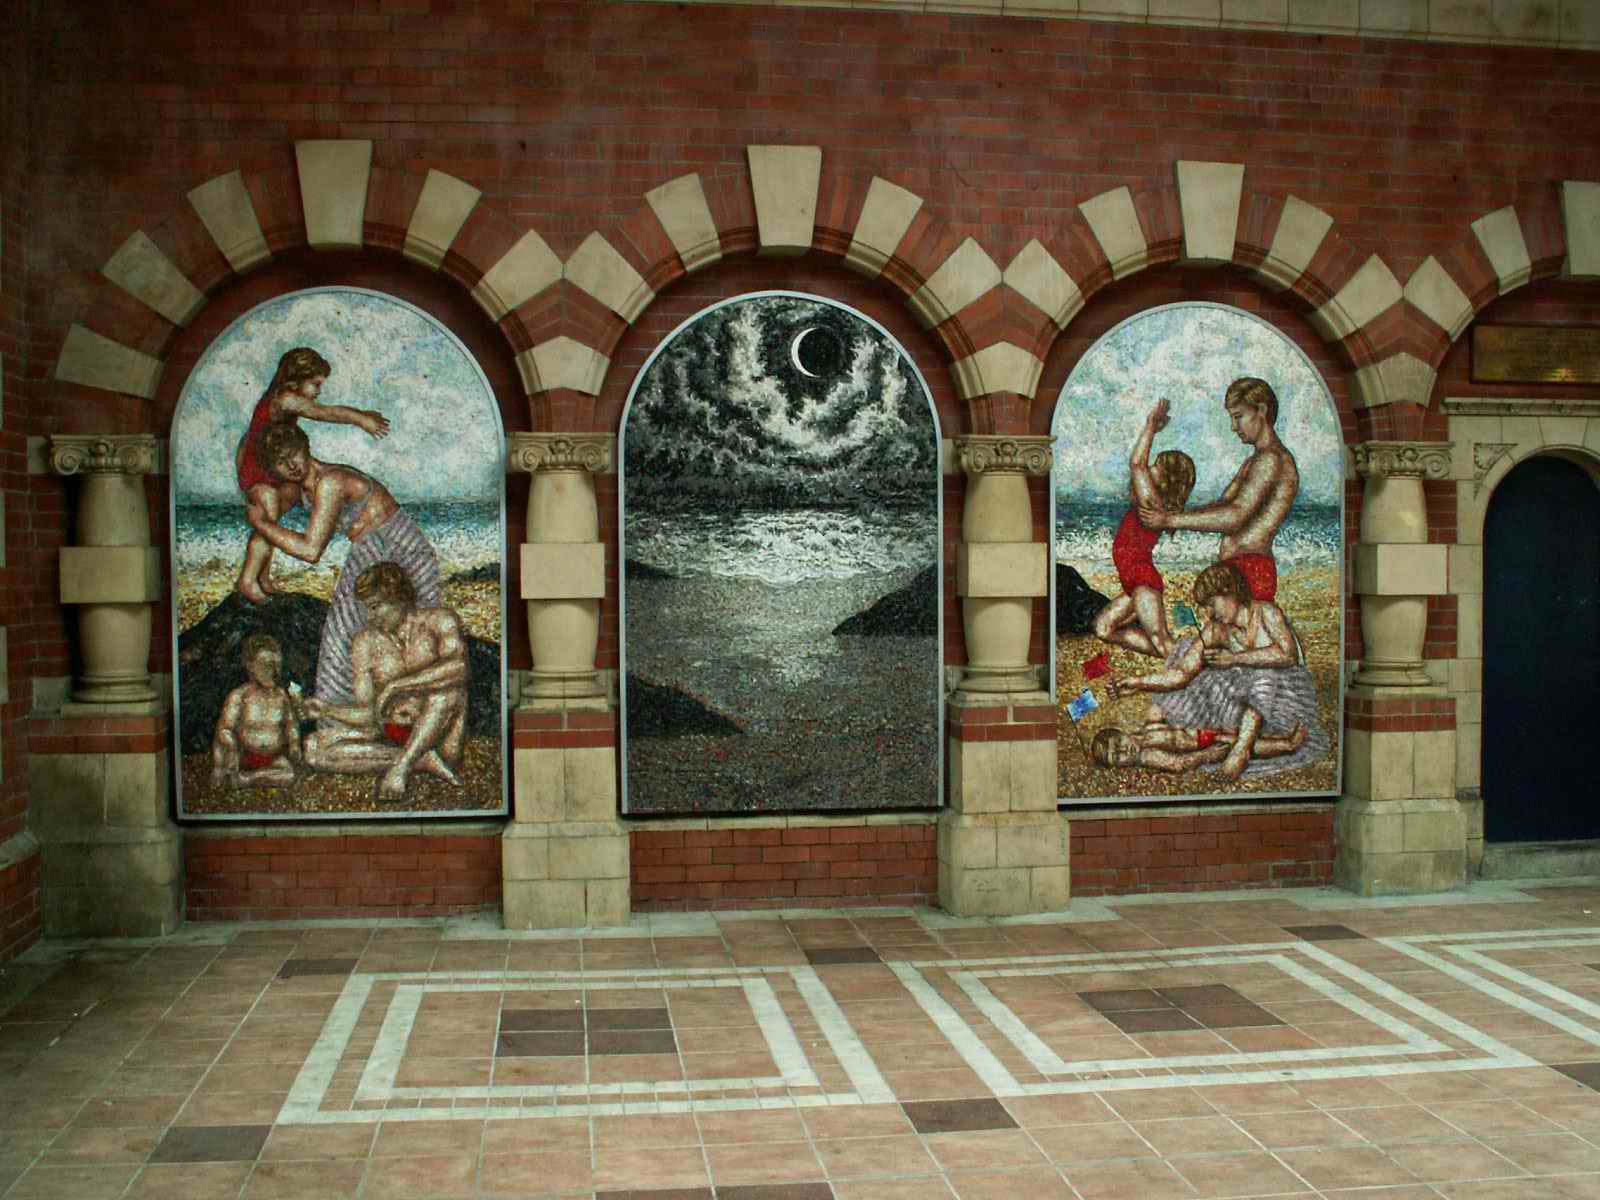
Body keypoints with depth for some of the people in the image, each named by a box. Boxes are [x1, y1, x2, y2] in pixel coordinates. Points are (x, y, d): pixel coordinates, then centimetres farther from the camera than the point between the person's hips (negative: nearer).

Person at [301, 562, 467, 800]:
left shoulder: (438, 621, -7)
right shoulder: (365, 642, 3)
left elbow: (458, 666, -29)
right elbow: (368, 713, 1)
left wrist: (395, 685, -29)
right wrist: (327, 710, -18)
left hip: (438, 734, -4)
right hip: (393, 733, 4)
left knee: (449, 684, -32)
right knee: (314, 748, -16)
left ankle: (401, 766, -30)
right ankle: (422, 760, -21)